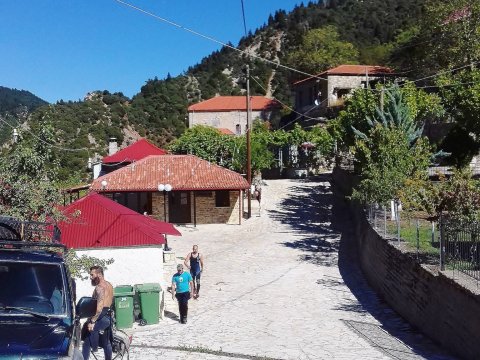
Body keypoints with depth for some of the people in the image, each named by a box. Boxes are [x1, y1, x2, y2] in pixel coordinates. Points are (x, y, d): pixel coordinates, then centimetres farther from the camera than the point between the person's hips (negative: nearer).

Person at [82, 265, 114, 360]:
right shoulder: (109, 285, 14)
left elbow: (99, 307, -25)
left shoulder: (99, 287, -16)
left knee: (87, 341, -5)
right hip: (109, 317, 10)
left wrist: (92, 321, -26)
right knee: (106, 342, 17)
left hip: (101, 317, -10)